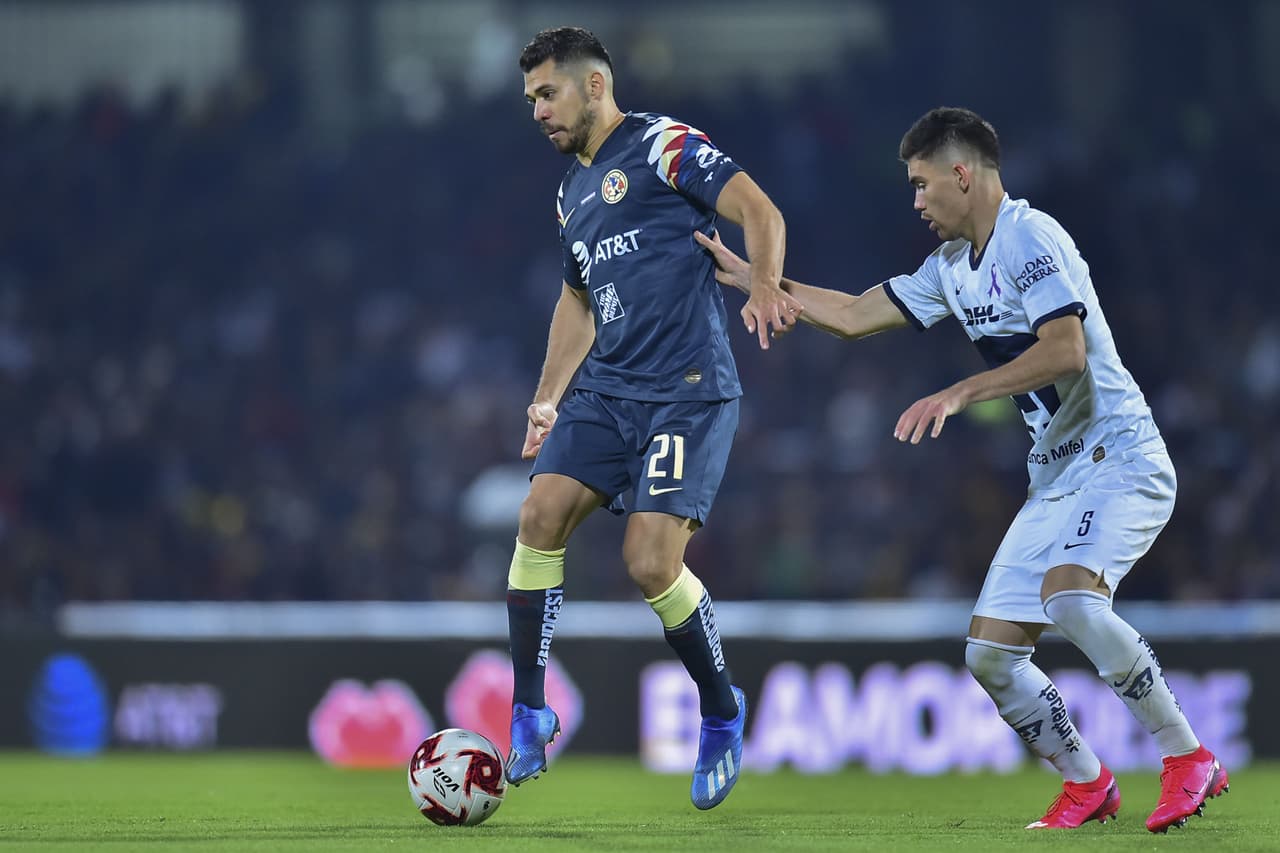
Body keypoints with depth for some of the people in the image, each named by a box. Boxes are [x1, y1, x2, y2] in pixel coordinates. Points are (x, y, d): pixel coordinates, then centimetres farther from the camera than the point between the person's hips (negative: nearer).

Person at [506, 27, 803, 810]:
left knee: (651, 561, -15)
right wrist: (548, 399, 25)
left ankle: (722, 713, 9)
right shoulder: (572, 194, 20)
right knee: (541, 514, -12)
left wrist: (765, 285, -32)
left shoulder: (661, 146, -5)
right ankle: (530, 715, -4)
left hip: (689, 392, -7)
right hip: (607, 392, 7)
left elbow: (759, 210, -14)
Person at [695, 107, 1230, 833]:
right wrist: (749, 278, 23)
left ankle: (1190, 760, -22)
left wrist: (962, 393, -29)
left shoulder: (1029, 237, -13)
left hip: (1119, 456, -9)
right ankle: (1088, 786, 16)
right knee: (990, 654, 1)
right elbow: (855, 315, 24)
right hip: (1055, 477, 9)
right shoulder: (953, 267, 15)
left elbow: (1066, 349, -26)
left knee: (1067, 592, -34)